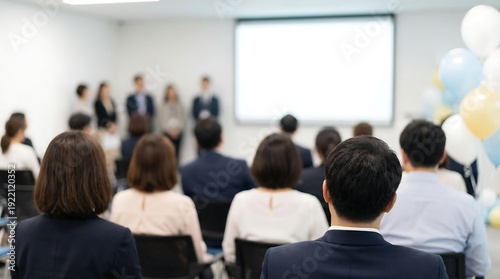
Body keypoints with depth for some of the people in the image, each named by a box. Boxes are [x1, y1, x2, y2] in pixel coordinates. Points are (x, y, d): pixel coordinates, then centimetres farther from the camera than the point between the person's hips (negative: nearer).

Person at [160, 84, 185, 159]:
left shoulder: (180, 105, 5)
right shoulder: (163, 105, 0)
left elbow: (182, 119, 4)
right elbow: (162, 120, 0)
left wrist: (177, 129, -8)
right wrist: (170, 130, -8)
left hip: (178, 132, 2)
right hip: (167, 132, -2)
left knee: (176, 153, 1)